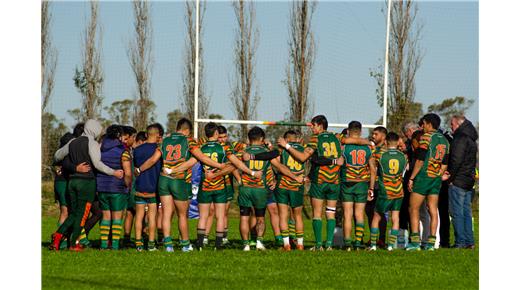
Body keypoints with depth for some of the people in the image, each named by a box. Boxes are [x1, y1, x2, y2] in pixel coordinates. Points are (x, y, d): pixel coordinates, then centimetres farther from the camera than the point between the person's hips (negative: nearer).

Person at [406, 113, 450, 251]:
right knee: (433, 211, 5)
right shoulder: (444, 140, 13)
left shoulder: (426, 137, -10)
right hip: (436, 179, 7)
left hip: (423, 177, -7)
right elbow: (445, 164, 14)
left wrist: (411, 178, -10)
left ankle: (415, 241, -7)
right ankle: (431, 242, 2)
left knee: (413, 209, 0)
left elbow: (420, 160, -14)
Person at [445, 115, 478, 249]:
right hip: (469, 182, 9)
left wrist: (450, 176, -10)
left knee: (457, 213, -6)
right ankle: (469, 242, 10)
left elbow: (456, 160, -20)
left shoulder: (460, 139, -12)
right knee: (466, 212, 11)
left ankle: (460, 242, -9)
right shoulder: (471, 140, 18)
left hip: (458, 182, -9)